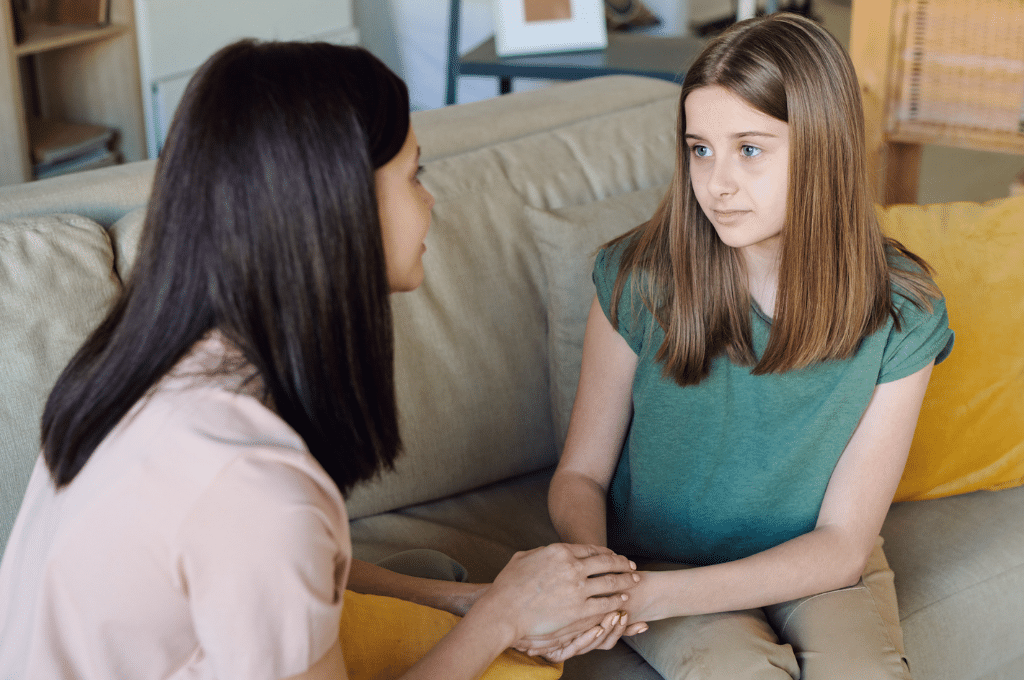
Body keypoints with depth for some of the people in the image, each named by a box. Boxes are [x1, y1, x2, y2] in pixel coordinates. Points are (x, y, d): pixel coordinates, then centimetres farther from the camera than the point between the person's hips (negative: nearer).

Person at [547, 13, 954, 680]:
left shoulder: (899, 314, -15)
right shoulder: (638, 278, -15)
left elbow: (843, 542, -14)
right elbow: (581, 475, -6)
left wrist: (658, 595, -27)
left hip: (816, 566, 1)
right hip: (661, 552, -1)